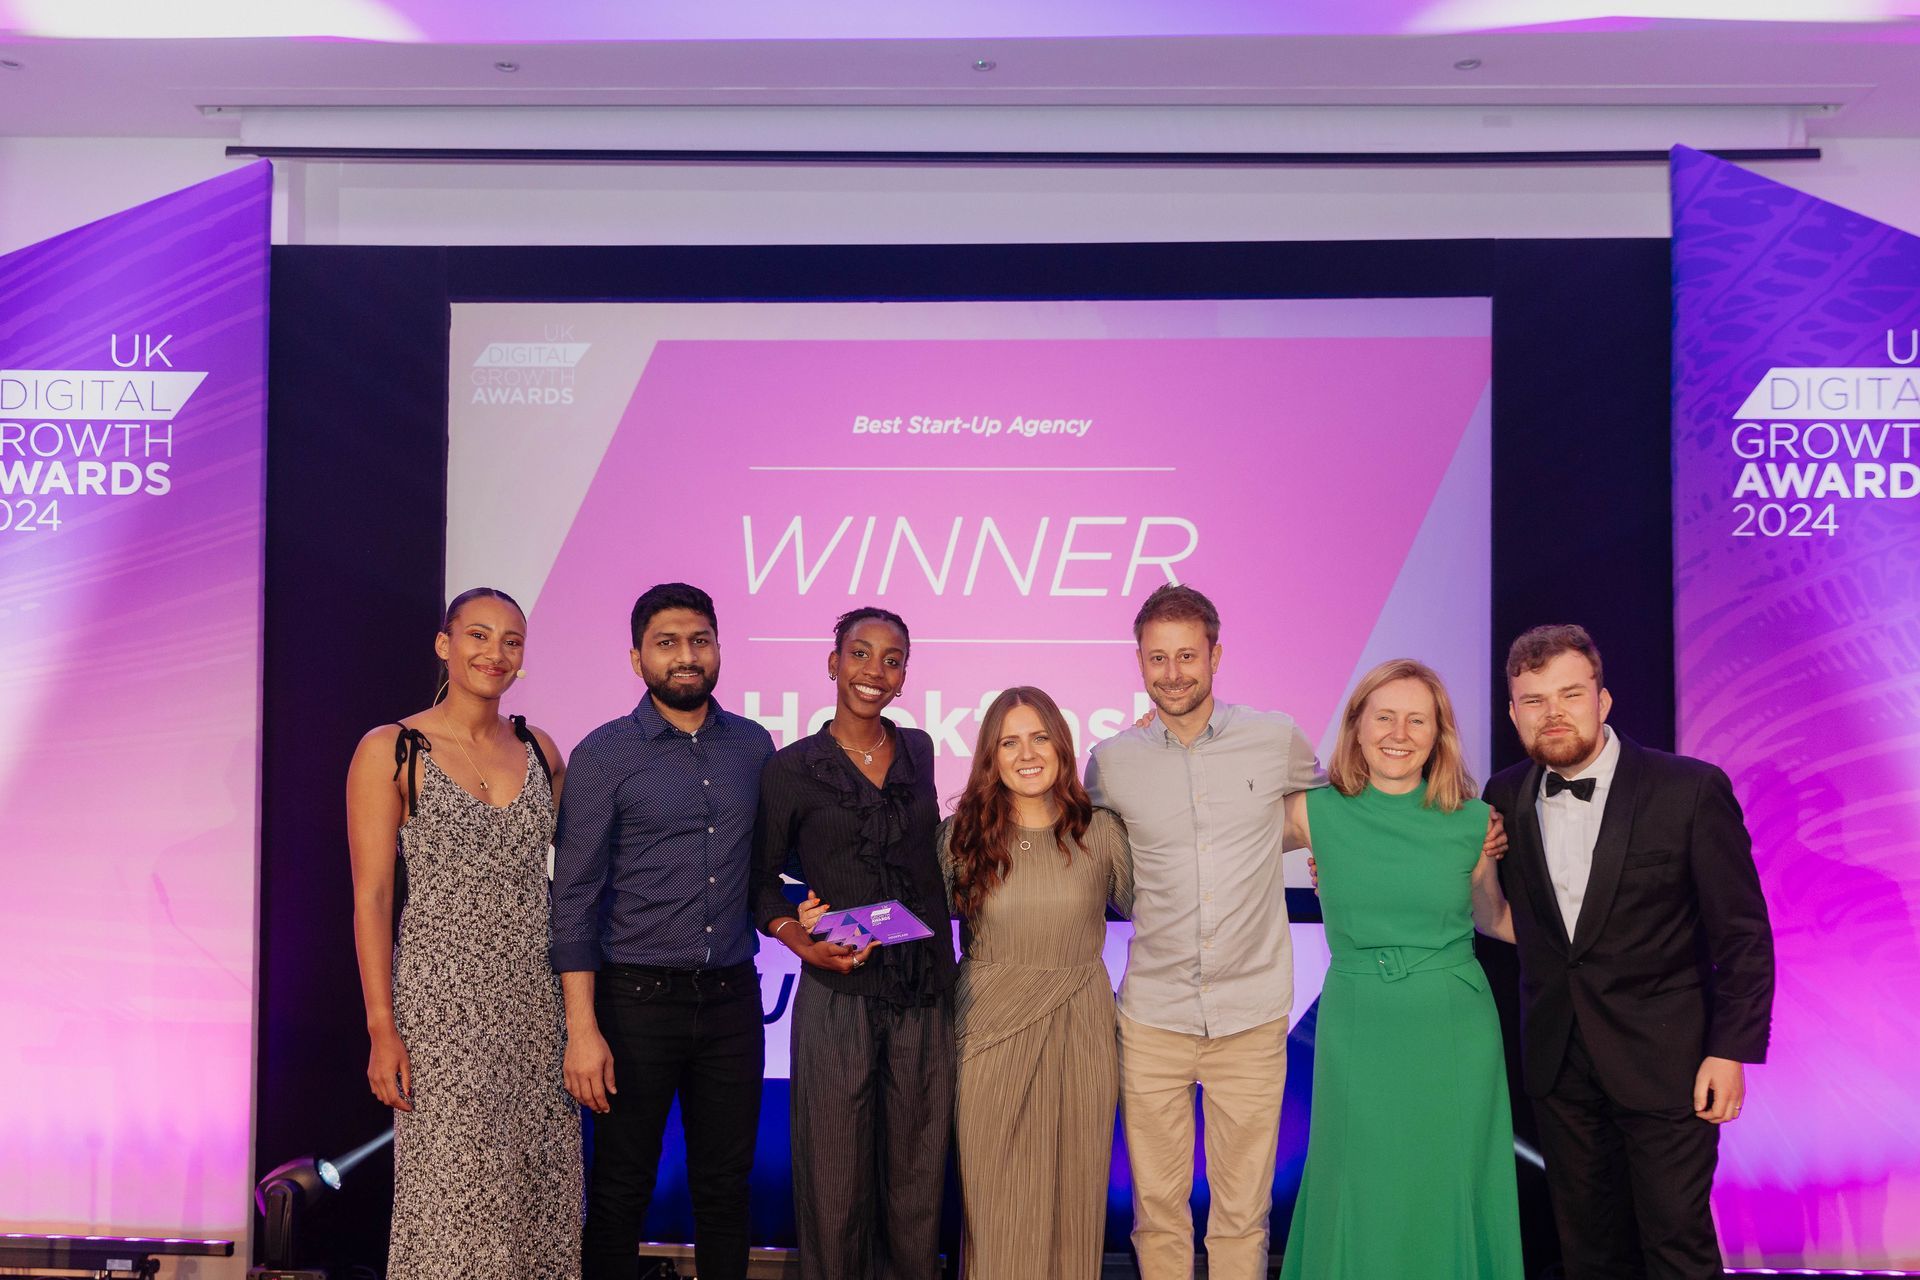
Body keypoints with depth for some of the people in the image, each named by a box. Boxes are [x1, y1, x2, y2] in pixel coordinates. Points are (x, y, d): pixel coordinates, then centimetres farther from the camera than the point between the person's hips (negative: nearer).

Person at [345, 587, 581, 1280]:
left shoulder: (540, 750, 9)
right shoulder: (390, 751, -3)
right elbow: (371, 897, -5)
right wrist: (382, 1028, -11)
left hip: (537, 1000, 4)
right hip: (442, 999, -4)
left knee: (540, 1194, 6)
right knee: (454, 1196, -2)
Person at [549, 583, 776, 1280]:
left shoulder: (753, 745, 6)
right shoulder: (605, 754, -4)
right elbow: (574, 895, -7)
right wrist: (582, 1029, -13)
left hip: (732, 998, 3)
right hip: (638, 1000, -3)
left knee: (725, 1184, 11)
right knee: (621, 1189, 7)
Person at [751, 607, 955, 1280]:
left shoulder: (918, 751, 9)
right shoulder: (791, 767, -1)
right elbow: (762, 877, 5)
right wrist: (801, 941, -12)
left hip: (926, 998, 3)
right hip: (838, 998, -3)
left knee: (918, 1178, 9)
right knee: (835, 1181, 3)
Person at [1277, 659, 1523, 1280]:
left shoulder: (1473, 822, -1)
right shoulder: (1316, 814, -4)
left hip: (1452, 1040, 1)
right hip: (1357, 1034, 0)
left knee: (1446, 1203, 10)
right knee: (1362, 1210, 7)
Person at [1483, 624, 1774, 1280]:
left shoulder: (1691, 789, -11)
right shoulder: (1505, 797, 1)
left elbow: (1743, 934, -8)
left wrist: (1732, 1051, -12)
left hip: (1666, 1060, -4)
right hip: (1558, 1059, 4)